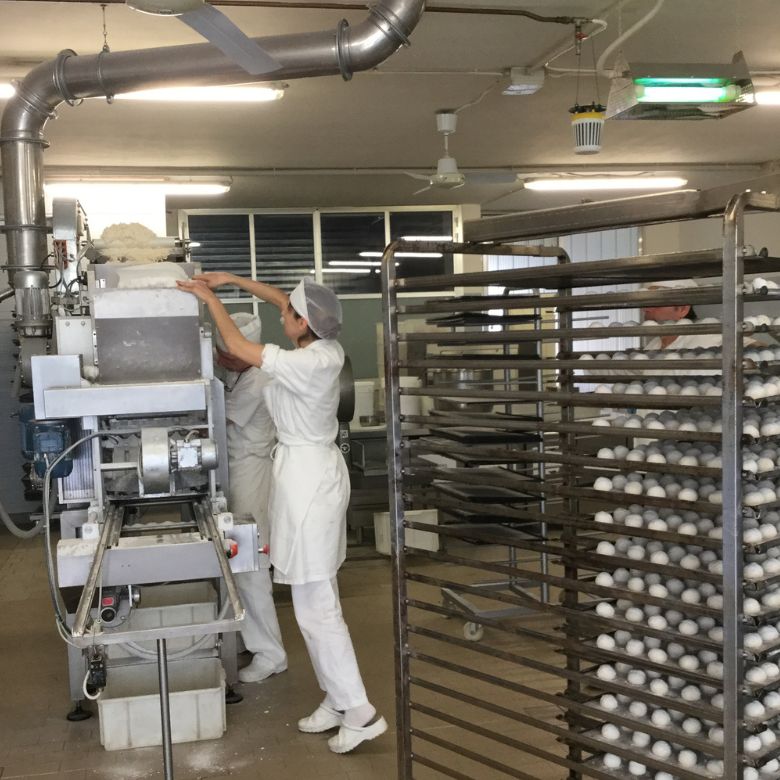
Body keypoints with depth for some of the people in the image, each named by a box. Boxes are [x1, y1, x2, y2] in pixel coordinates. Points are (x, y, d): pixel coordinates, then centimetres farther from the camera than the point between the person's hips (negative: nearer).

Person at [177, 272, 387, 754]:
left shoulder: (306, 364, -23)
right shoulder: (328, 349, 1)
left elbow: (239, 348, -15)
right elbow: (284, 300, 15)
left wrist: (211, 298, -3)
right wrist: (232, 280, 15)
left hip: (306, 474, -10)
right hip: (316, 467, 10)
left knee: (315, 605, -3)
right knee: (317, 600, 15)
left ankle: (360, 713, 3)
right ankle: (338, 701, 24)